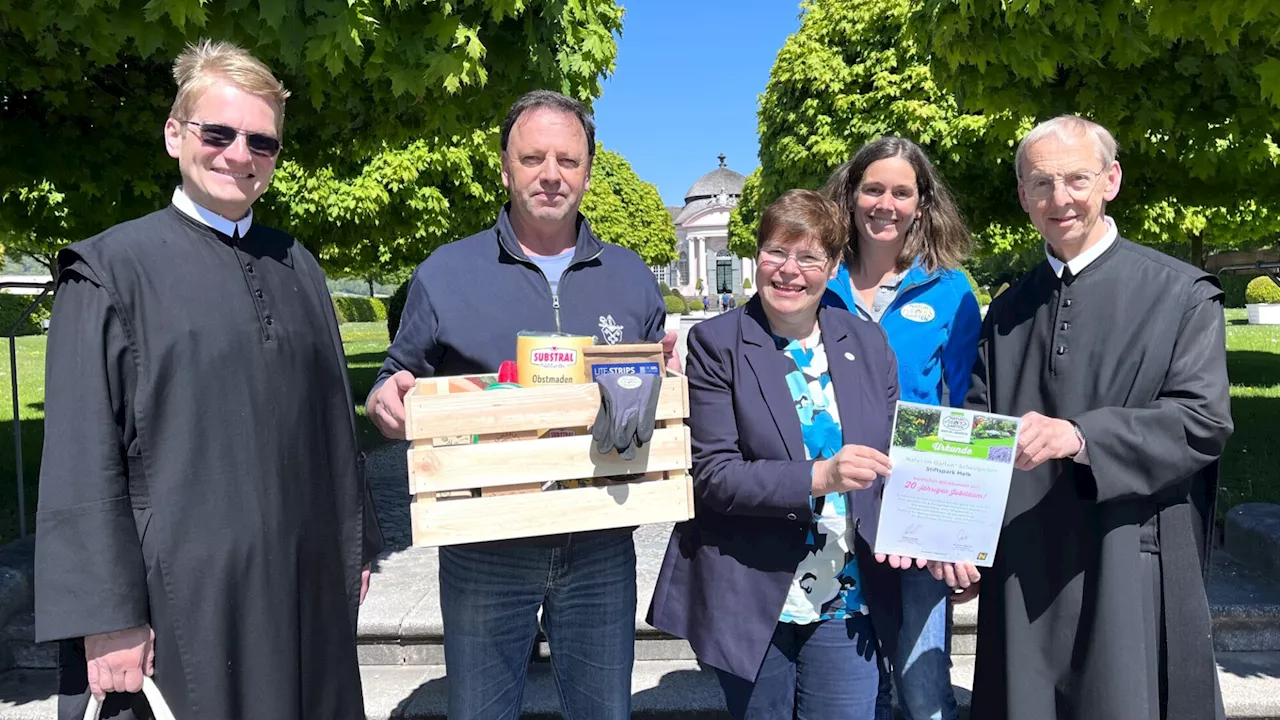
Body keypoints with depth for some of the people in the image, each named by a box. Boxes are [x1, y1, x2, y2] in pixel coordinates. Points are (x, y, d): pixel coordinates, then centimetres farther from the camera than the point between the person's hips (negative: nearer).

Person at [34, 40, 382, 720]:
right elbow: (81, 460, -7)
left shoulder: (296, 266, 8)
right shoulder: (112, 269, -5)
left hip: (313, 582, 4)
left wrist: (355, 546, 11)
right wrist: (106, 615, -10)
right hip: (192, 588, -4)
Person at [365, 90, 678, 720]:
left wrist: (669, 375, -9)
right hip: (484, 550, -1)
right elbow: (402, 380, 6)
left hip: (599, 545, 2)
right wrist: (385, 401, -17)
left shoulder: (631, 278, 6)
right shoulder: (445, 274, -1)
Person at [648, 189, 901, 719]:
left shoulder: (867, 342, 6)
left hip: (846, 602, 3)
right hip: (751, 601, -2)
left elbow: (892, 461, 10)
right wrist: (818, 477, -26)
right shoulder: (716, 343, -7)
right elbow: (712, 475, -14)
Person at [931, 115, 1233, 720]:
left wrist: (1082, 435, -24)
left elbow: (1203, 420, -10)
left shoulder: (1181, 295, -1)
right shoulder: (1008, 312, 11)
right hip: (1021, 572, 4)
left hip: (1130, 571, -3)